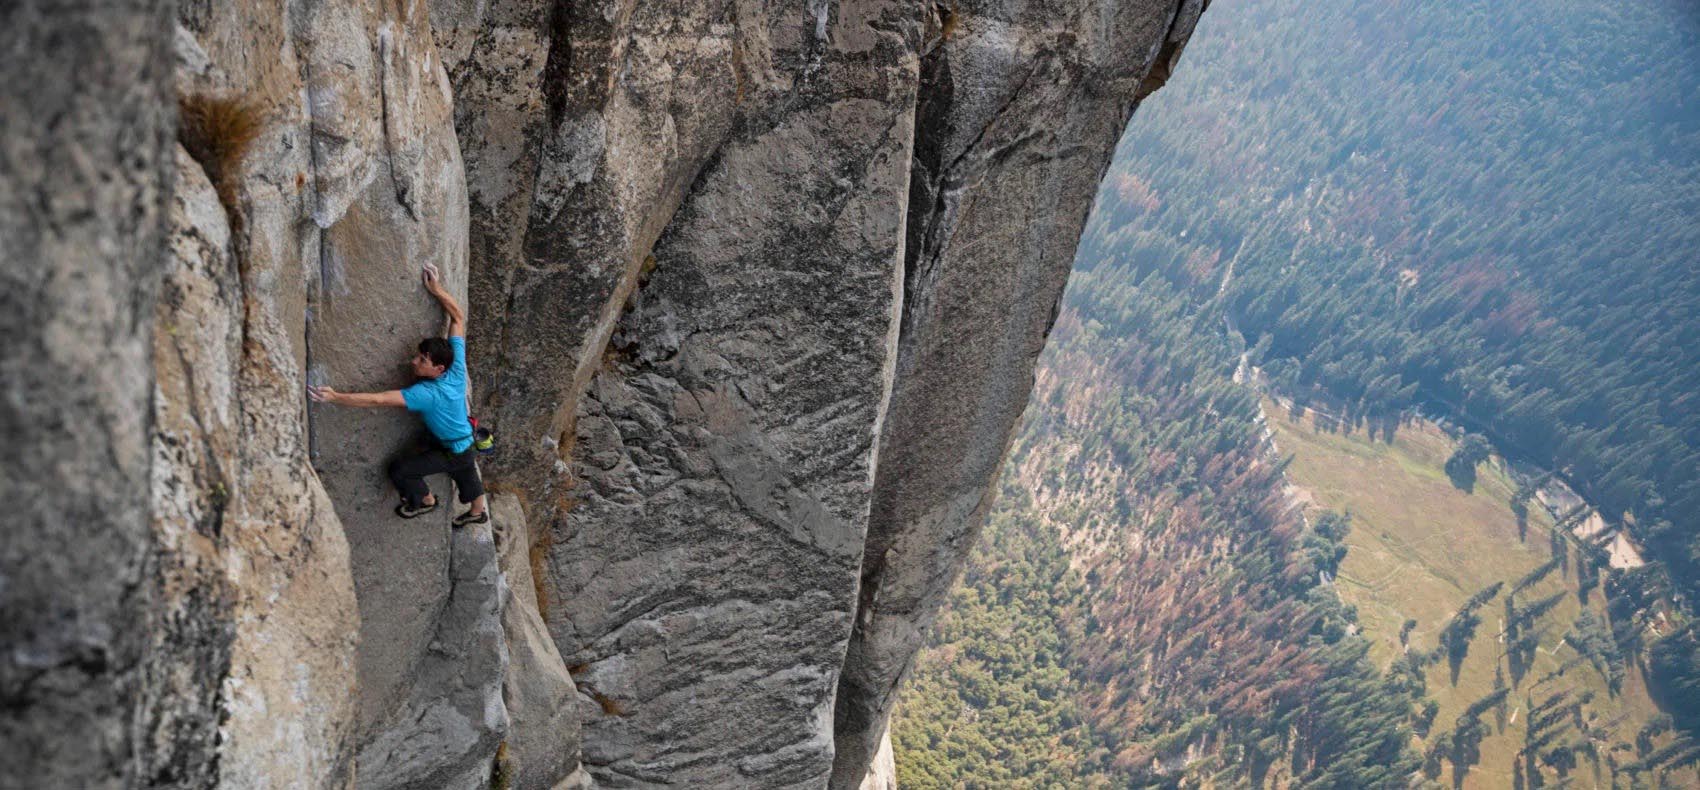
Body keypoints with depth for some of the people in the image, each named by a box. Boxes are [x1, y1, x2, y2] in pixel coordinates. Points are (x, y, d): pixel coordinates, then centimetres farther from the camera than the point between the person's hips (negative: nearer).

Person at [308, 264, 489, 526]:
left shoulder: (426, 394, -36)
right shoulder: (457, 370, -20)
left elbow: (378, 399, -41)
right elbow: (459, 317, -16)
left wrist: (335, 397, -43)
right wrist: (437, 290, -20)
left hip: (452, 453, -7)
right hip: (468, 445, 7)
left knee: (399, 470, 1)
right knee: (466, 475, 31)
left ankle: (426, 501, 27)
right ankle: (478, 512, 56)